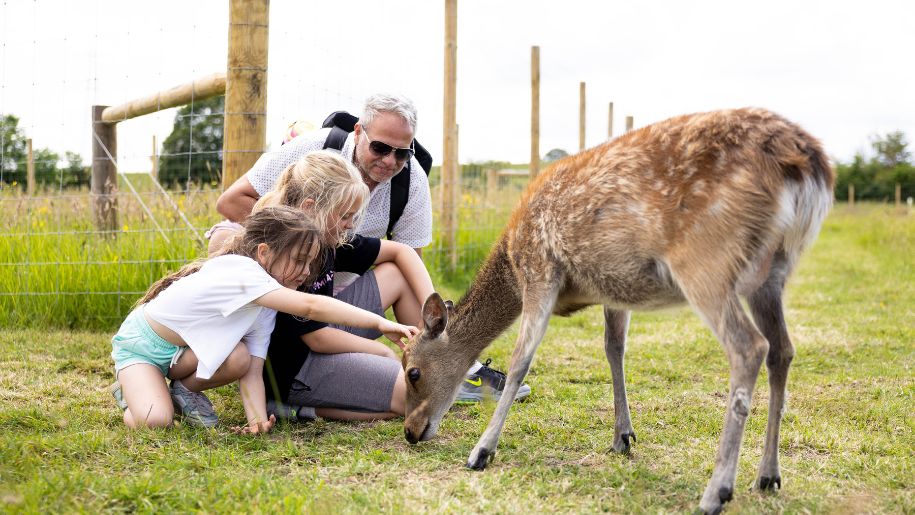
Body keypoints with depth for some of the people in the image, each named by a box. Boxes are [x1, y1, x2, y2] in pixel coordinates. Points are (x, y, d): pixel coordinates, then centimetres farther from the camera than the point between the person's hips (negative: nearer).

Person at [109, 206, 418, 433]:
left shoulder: (266, 305, -8)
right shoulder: (239, 270, -34)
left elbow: (252, 371, -15)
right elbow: (311, 306, -46)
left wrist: (257, 418, -34)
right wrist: (380, 323, -49)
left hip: (185, 350, 7)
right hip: (143, 343, -7)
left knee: (239, 359, -23)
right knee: (155, 421, -28)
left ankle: (183, 390, 7)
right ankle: (130, 390, 5)